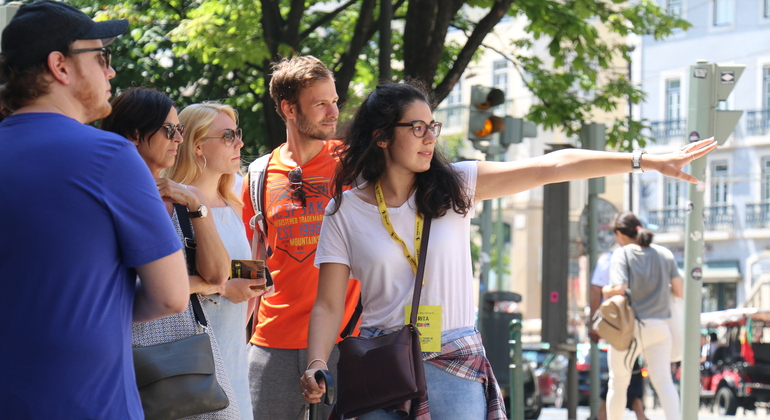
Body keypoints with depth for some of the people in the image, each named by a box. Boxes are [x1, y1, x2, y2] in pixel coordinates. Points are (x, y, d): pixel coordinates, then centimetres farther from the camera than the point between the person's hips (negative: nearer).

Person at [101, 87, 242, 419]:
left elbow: (218, 275, 4)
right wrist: (198, 284, -1)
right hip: (143, 348, -5)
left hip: (201, 348, 5)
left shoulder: (188, 196, 13)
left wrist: (195, 206, -5)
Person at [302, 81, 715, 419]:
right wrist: (315, 367, -18)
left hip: (455, 364, 1)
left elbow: (552, 167, -2)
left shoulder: (455, 186, 3)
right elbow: (329, 304, 0)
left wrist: (647, 161, -7)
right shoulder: (345, 211, 1)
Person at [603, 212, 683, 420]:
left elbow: (619, 288, -19)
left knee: (618, 382, 12)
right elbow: (680, 291, 4)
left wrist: (606, 291, 2)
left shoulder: (622, 254, -6)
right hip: (660, 326, 3)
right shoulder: (665, 254, 7)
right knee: (663, 381, -1)